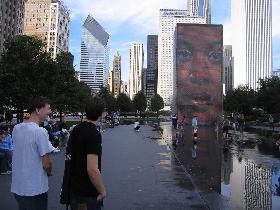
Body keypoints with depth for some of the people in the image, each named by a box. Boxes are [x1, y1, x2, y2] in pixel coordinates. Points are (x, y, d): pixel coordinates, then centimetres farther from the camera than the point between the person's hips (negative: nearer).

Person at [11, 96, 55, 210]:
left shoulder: (16, 128, 1)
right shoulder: (40, 131, -21)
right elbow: (46, 164, -20)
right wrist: (49, 172, 2)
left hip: (17, 187, 7)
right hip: (35, 189, -7)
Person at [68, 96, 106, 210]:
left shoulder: (76, 129, 3)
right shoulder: (94, 134, -23)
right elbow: (92, 169, -29)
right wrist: (102, 191, -15)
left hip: (74, 189, 8)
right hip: (88, 193, -8)